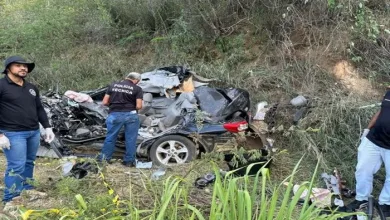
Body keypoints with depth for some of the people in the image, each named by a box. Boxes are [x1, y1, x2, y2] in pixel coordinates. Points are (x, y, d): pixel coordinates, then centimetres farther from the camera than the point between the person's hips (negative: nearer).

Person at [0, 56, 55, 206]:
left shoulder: (31, 88, 15)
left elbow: (39, 109, 21)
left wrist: (47, 127, 14)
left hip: (34, 132, 7)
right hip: (13, 134, -7)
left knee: (29, 163, 15)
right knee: (16, 166, -8)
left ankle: (27, 189, 29)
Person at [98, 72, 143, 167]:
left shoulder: (113, 85, 10)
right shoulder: (137, 89, 2)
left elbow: (105, 102, 7)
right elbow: (139, 106, -6)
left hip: (115, 114, 2)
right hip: (130, 115, -2)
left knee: (110, 137, 16)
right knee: (130, 139, 10)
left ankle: (104, 157, 23)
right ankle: (129, 161, 17)